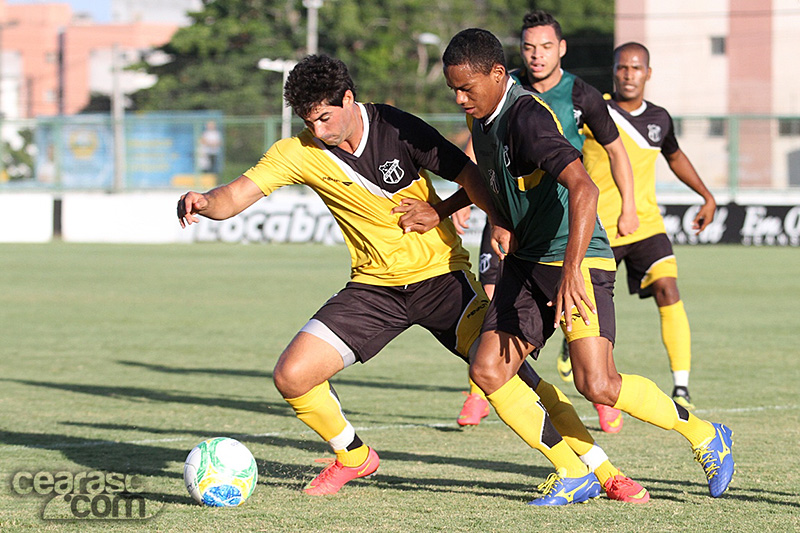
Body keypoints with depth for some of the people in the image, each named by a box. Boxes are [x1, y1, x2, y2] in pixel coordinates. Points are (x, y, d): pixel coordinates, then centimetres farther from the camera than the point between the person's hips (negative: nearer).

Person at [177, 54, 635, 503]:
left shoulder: (397, 128, -12)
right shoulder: (299, 152, -8)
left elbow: (470, 175, -6)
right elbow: (236, 197, -13)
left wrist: (439, 212, -22)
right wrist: (203, 203, -34)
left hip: (441, 275, -3)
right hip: (374, 286, 3)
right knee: (291, 376, -9)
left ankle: (602, 470, -10)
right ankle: (354, 458, 19)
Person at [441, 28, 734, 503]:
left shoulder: (528, 118, -22)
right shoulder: (484, 121, 8)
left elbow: (583, 189, -35)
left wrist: (572, 271, -42)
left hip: (580, 262, -9)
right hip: (527, 263, 9)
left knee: (598, 386, -17)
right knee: (488, 371, -6)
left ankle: (705, 436, 6)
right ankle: (572, 474, 5)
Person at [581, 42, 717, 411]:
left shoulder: (659, 119, 5)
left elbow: (674, 156, 26)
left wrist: (707, 196, 23)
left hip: (646, 225, 2)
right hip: (598, 228, -2)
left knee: (667, 291, -17)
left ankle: (681, 388, -19)